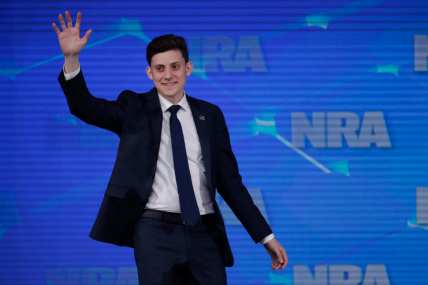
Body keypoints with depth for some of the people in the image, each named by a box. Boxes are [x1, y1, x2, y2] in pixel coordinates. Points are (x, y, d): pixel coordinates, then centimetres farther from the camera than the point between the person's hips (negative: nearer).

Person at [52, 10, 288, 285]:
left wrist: (266, 236, 9)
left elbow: (230, 181, 13)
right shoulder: (134, 109, 6)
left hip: (204, 232, 2)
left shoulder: (210, 115, 12)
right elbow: (84, 106, -9)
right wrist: (71, 58, -26)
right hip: (156, 231, -2)